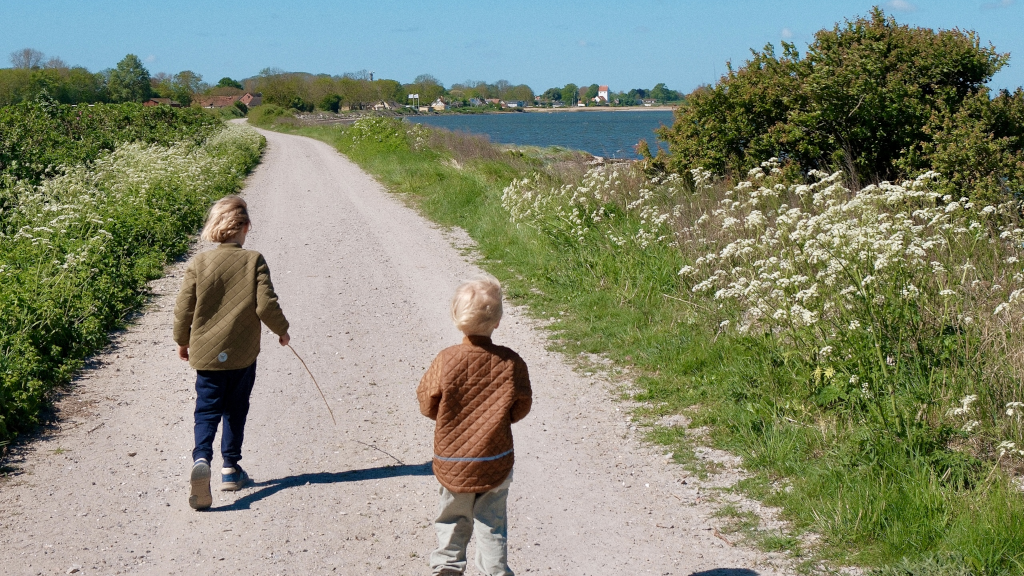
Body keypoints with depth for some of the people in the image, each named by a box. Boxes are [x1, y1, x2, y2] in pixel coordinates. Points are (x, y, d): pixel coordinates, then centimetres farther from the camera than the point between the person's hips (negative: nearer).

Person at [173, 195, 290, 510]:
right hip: (243, 354, 0)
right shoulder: (254, 261, -8)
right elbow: (266, 305, -11)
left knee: (206, 411, 2)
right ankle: (231, 467, 21)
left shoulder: (198, 263, -5)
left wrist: (182, 341, 15)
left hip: (206, 354, 0)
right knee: (235, 411, 16)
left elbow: (183, 307, -2)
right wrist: (281, 329, 8)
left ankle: (201, 459, -23)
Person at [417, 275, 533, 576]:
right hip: (496, 463, 0)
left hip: (452, 462, 0)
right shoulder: (511, 362, -15)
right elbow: (521, 408, -2)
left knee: (452, 519, 19)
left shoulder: (446, 360, -16)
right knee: (492, 523, 11)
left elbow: (427, 404, -4)